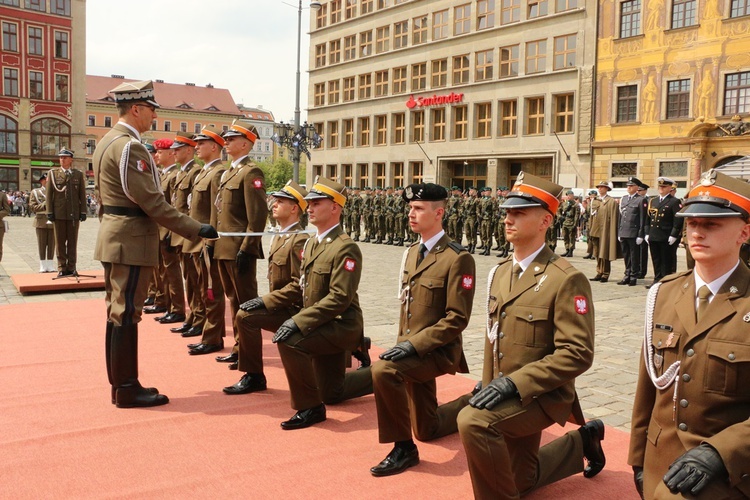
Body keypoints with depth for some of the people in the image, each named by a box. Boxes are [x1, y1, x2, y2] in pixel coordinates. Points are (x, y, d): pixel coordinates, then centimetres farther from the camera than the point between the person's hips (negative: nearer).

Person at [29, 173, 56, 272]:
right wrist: (44, 205, -13)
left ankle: (50, 265, 11)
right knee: (42, 245, 1)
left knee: (51, 245, 4)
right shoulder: (35, 192, 8)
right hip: (41, 222, -1)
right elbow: (33, 207, 0)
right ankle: (43, 266, 8)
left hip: (53, 222, 1)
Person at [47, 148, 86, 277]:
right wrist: (49, 212, -1)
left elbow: (82, 195, 6)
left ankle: (71, 267, 11)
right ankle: (62, 268, 9)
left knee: (73, 241, 4)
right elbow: (49, 194, 4)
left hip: (74, 213, 0)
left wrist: (83, 212, 1)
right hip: (59, 213, 0)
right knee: (60, 242, 3)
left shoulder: (78, 174, 7)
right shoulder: (53, 173, 7)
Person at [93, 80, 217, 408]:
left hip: (114, 238, 10)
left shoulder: (108, 141, 15)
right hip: (131, 240, -10)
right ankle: (127, 390, 6)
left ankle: (120, 384, 23)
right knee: (126, 313, -3)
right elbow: (151, 201, -21)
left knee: (117, 311, 13)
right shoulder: (129, 146, -17)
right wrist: (195, 230, -17)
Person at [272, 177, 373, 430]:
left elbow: (339, 298, -27)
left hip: (341, 326, -9)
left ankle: (310, 407, -15)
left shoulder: (346, 248, -20)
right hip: (324, 327, 9)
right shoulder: (311, 243, 8)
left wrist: (299, 322, -31)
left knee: (288, 341, -31)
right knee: (332, 394, 18)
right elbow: (301, 286, 15)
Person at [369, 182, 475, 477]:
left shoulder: (457, 258, -16)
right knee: (427, 430, 18)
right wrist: (402, 343, 5)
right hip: (413, 349, 8)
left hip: (437, 350, -8)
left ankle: (404, 448, -17)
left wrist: (415, 344, -25)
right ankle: (471, 405, 44)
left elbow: (457, 319, -20)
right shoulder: (412, 253, 9)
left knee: (383, 370, -34)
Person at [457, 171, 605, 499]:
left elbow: (577, 354, -24)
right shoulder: (499, 272, 5)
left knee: (472, 421, -33)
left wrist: (515, 382, -28)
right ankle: (583, 440, 40)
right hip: (507, 395, 8)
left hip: (540, 395, -8)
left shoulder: (566, 280, -19)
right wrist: (489, 386, 7)